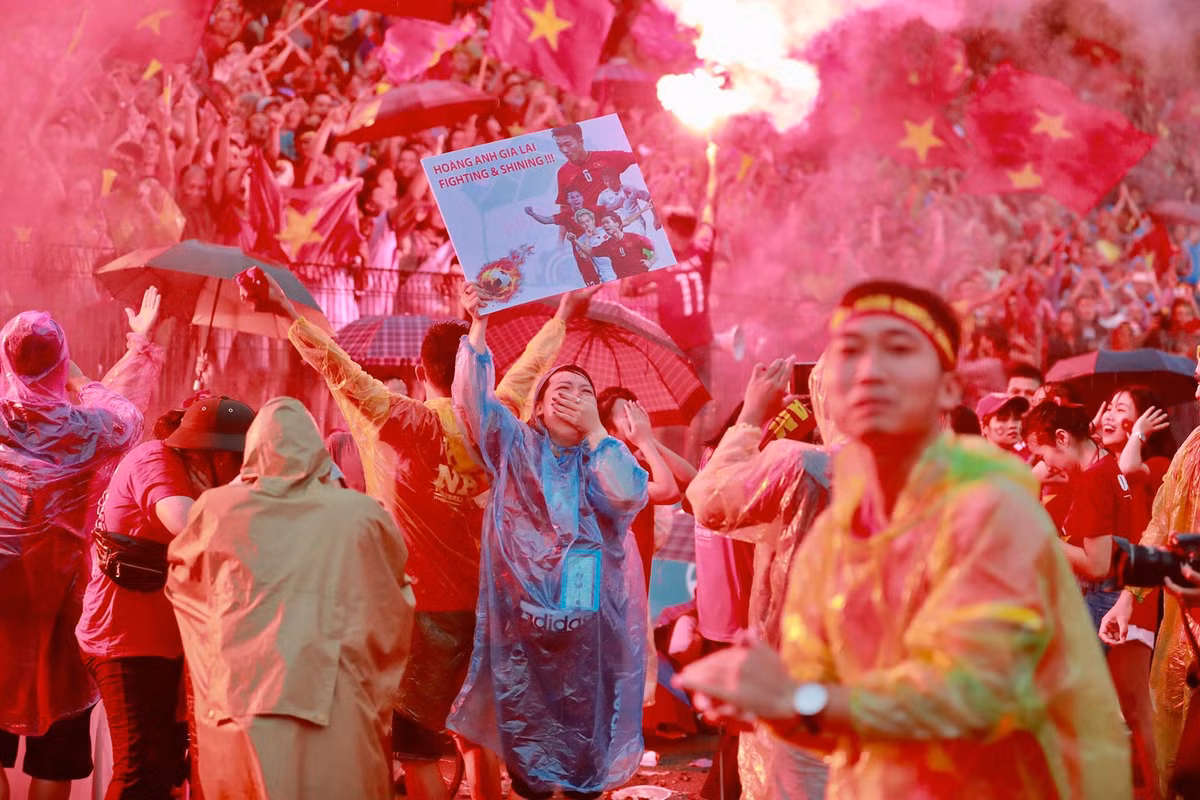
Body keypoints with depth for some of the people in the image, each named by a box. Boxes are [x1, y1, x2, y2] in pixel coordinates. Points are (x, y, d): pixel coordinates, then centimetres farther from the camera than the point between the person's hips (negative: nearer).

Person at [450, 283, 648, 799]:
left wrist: (594, 430, -5)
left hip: (588, 622, 1)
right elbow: (474, 399, -4)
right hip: (521, 617, -1)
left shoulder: (602, 458, 11)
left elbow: (629, 495, -10)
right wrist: (478, 327, -11)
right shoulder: (515, 447, 10)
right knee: (526, 724, 2)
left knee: (585, 734, 3)